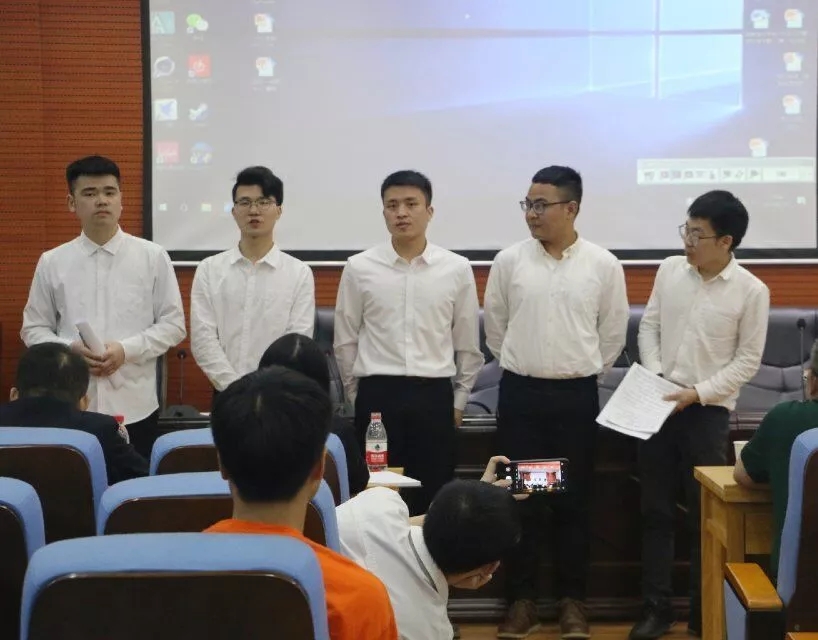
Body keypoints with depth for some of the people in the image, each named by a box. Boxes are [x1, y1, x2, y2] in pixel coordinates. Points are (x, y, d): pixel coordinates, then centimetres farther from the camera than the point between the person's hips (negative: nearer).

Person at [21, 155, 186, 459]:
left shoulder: (153, 257, 1)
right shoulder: (52, 262, 6)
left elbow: (173, 324, 2)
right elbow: (34, 328, 9)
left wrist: (127, 350, -12)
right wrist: (70, 350, -11)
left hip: (134, 407, -1)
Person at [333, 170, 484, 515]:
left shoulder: (457, 269, 1)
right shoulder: (359, 268, -1)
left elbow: (468, 344, 8)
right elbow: (345, 341, 7)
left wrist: (459, 399, 9)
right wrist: (358, 394, 8)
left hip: (433, 396, 1)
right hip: (377, 395, 0)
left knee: (433, 499, 6)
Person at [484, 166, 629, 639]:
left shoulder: (603, 265, -2)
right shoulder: (509, 261, -1)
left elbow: (613, 334, 7)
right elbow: (496, 326, 9)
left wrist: (582, 374, 9)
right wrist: (523, 369, 12)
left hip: (577, 395, 0)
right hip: (520, 393, 1)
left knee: (574, 500, 6)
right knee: (521, 498, 5)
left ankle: (573, 600, 18)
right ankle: (522, 599, 15)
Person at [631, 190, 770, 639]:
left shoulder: (751, 291, -9)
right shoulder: (669, 269, 1)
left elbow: (748, 360, -7)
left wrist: (698, 392, -15)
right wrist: (654, 375, -7)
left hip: (707, 411, -3)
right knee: (655, 511, 9)